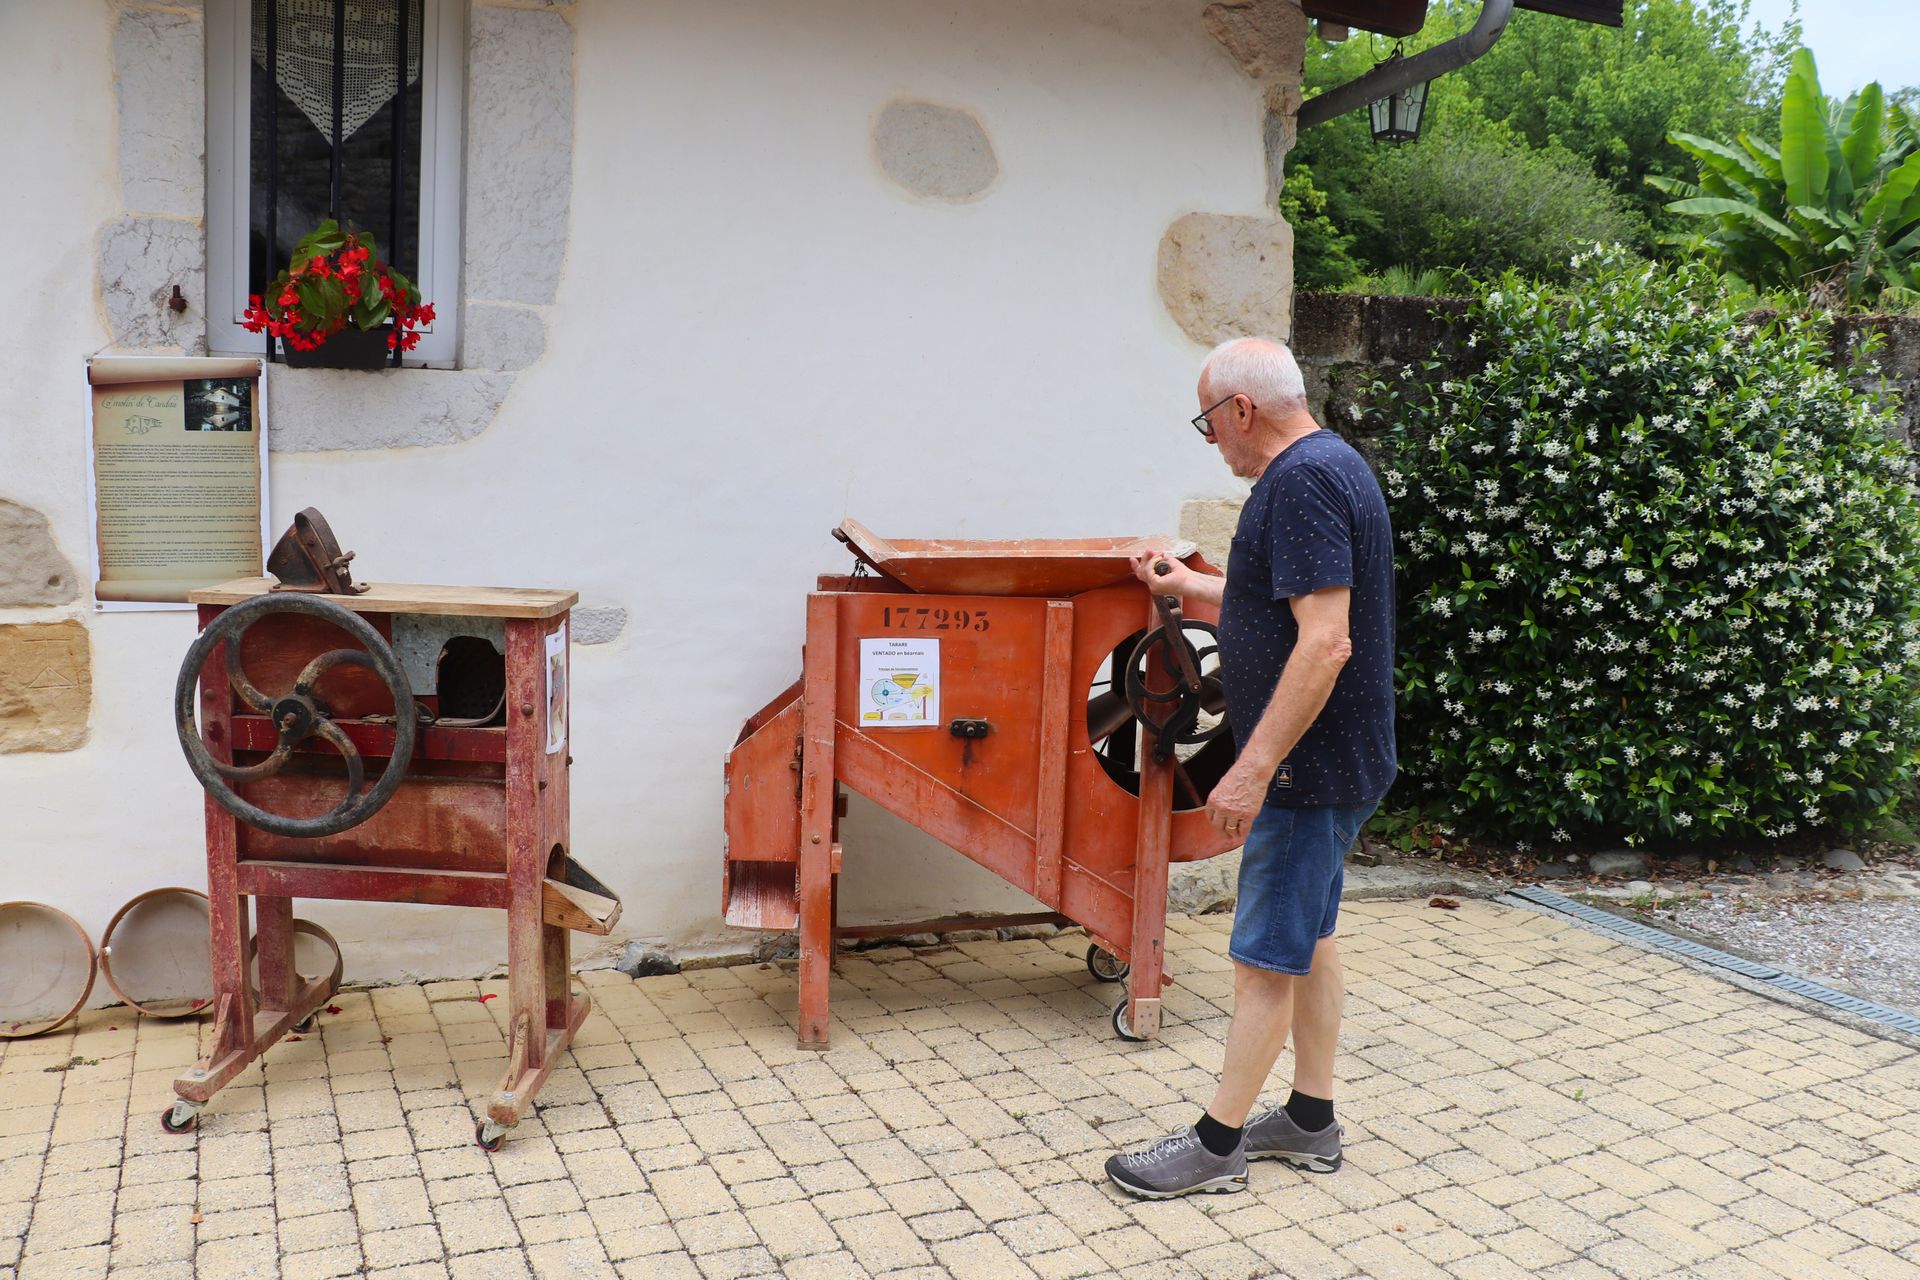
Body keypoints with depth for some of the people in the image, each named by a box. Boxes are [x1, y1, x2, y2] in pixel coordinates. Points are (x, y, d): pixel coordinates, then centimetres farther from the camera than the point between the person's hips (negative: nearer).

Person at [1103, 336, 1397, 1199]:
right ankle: (1311, 1119, 29)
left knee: (1265, 957, -1)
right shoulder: (1324, 466, 12)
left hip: (1313, 767, -11)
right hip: (1328, 764, 11)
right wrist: (1191, 585, 32)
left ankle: (1218, 1144, 11)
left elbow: (1325, 642, -29)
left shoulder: (1304, 482, -21)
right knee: (1308, 937, 18)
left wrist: (1255, 767, -27)